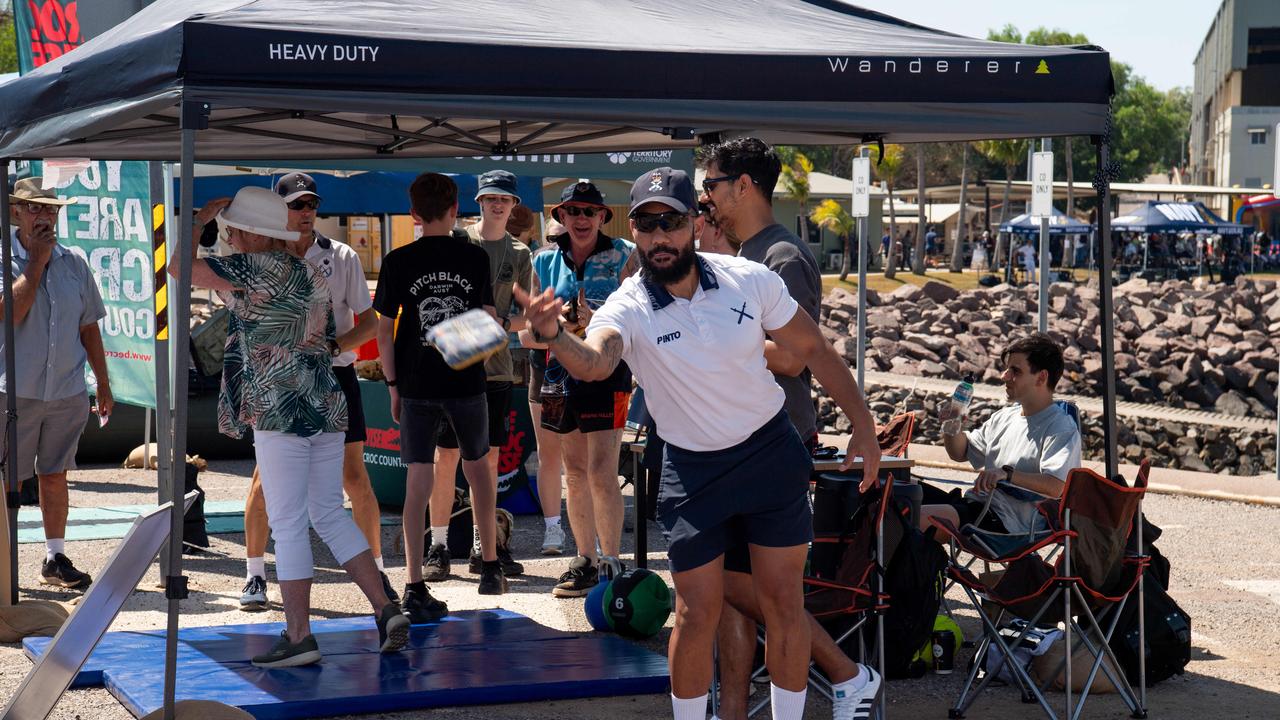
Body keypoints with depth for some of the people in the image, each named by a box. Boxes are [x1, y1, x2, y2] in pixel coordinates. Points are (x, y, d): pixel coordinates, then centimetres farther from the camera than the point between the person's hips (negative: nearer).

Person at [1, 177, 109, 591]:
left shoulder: (74, 264, 9)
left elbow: (88, 326, 15)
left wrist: (103, 384, 15)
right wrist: (37, 261, -13)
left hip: (68, 391, 4)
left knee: (55, 475, 11)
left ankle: (56, 559, 19)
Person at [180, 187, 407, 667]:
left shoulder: (255, 268, -11)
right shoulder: (311, 275, 14)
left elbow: (179, 267, -11)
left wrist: (200, 219, 3)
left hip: (280, 412, -8)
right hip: (327, 408, 8)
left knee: (287, 524, -2)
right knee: (330, 515, 15)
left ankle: (299, 636, 1)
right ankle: (386, 611, 10)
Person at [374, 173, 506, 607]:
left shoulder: (398, 262, -3)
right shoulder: (475, 257, -2)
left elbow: (384, 328, -2)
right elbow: (490, 322, 1)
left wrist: (393, 384, 7)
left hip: (417, 384, -1)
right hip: (467, 381, 1)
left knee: (418, 481, -1)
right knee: (477, 465, 21)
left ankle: (415, 588, -6)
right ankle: (490, 567, 30)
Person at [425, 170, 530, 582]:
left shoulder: (519, 254, 10)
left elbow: (531, 316, 9)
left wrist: (502, 322, -10)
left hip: (496, 366, 3)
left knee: (488, 458, 8)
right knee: (446, 456, -3)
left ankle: (483, 547, 14)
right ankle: (438, 546, 4)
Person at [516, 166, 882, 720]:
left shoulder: (751, 280, -11)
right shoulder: (628, 309, -17)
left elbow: (814, 349, 3)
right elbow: (593, 362, -41)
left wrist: (863, 425, 1)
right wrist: (554, 335, -62)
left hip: (772, 452, 2)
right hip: (693, 470, -1)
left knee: (784, 604, 6)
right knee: (698, 613, -2)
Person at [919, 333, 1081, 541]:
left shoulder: (1061, 428, -6)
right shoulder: (1005, 417, 21)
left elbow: (1055, 487, -21)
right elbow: (960, 453, 33)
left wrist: (1007, 474, -32)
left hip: (1007, 521, -9)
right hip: (974, 502, 9)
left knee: (917, 518, -31)